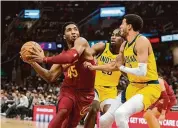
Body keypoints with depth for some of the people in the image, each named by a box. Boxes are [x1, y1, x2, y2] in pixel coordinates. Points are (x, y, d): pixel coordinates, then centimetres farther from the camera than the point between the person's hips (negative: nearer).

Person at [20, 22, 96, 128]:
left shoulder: (82, 42, -12)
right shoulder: (63, 55, 4)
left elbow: (71, 57, -33)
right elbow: (50, 77, 3)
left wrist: (44, 59, -32)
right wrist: (33, 62, -8)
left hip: (84, 93, -3)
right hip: (68, 89, 3)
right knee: (63, 112, -28)